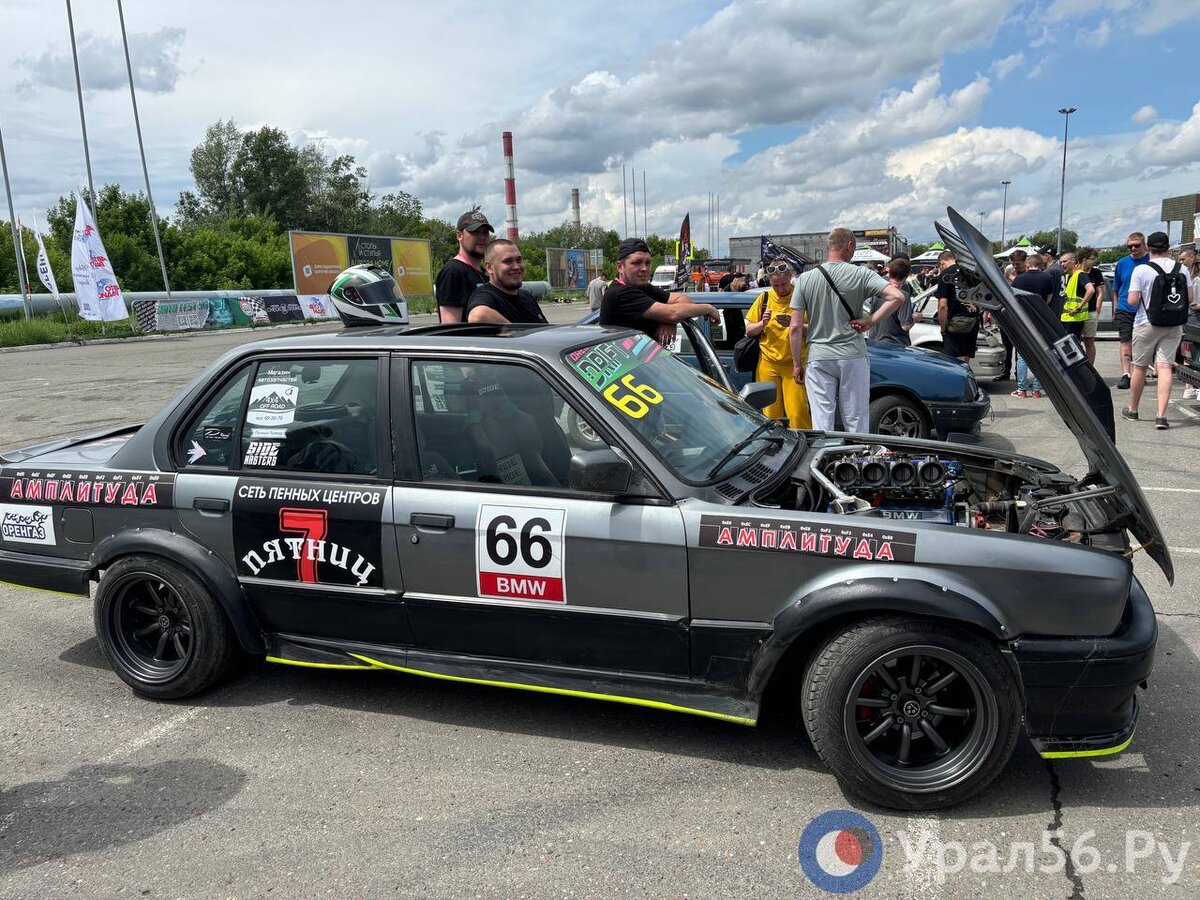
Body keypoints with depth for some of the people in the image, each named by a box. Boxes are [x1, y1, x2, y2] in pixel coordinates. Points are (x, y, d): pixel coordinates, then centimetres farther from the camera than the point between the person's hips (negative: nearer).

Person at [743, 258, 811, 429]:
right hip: (768, 364, 3)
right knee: (771, 414, 3)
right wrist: (762, 323, -5)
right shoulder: (764, 298, 10)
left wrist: (794, 324, -19)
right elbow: (749, 331, 14)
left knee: (797, 413, -11)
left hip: (794, 364, -3)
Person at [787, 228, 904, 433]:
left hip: (818, 359, 1)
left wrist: (797, 364, 5)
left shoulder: (806, 279, 1)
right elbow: (897, 296, -16)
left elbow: (795, 328, -1)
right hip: (853, 356, -1)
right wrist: (871, 321, -7)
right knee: (856, 420, 9)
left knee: (822, 425, 4)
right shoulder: (860, 274, -3)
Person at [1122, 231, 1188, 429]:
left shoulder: (1141, 270, -10)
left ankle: (1132, 410, 25)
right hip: (1173, 325, 2)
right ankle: (1161, 415, -11)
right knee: (1165, 367, -2)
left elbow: (1132, 301, -13)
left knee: (1139, 367, 10)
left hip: (1146, 324, -2)